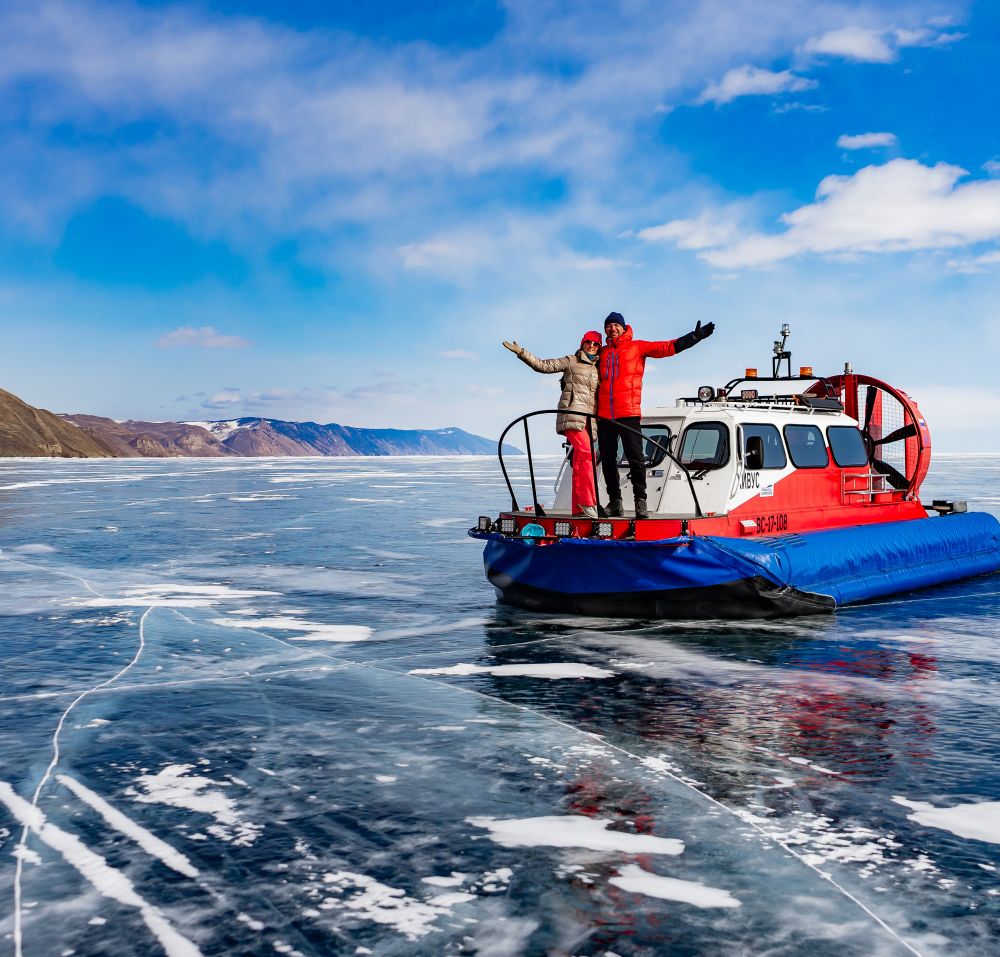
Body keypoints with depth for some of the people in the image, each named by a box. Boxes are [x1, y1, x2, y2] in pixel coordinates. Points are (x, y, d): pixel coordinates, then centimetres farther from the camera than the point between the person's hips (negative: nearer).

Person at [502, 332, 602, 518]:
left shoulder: (598, 368, 22)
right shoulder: (571, 362, 8)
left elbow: (601, 395, 30)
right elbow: (543, 365, 2)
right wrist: (521, 352, -7)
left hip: (589, 419, 6)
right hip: (572, 413, -6)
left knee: (580, 463, 3)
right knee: (587, 453, -22)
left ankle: (578, 507, 3)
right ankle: (588, 502, -22)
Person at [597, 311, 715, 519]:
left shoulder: (637, 347, 6)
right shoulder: (602, 353, 18)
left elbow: (668, 347, -1)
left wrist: (696, 336, -8)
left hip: (629, 414, -4)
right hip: (604, 415, 4)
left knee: (635, 457, -9)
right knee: (607, 460, 6)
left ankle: (640, 501, -6)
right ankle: (615, 502, 14)